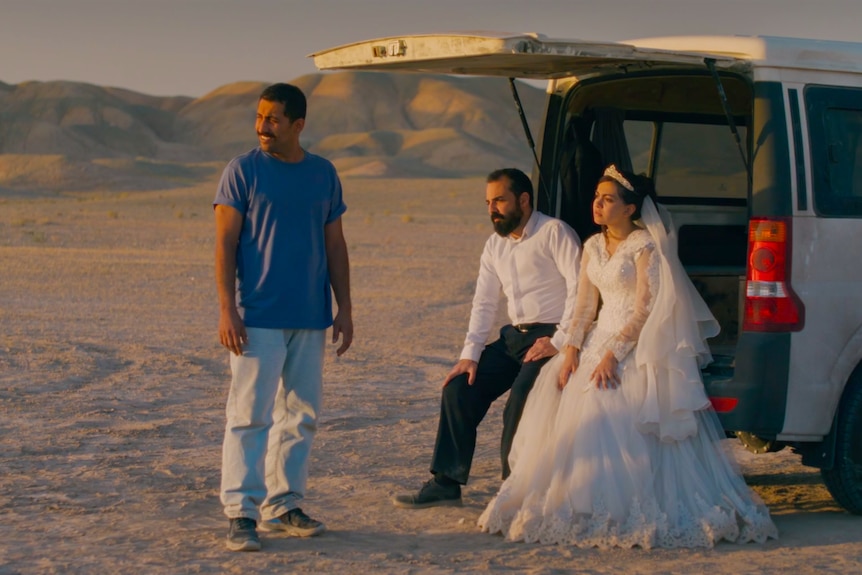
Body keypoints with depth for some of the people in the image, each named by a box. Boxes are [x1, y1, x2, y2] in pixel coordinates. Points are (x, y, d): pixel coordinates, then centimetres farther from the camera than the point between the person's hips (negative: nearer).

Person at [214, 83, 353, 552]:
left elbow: (335, 245, 13)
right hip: (258, 318, -5)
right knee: (250, 413, -7)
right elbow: (225, 243, -6)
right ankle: (242, 513, -5)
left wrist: (344, 309, 8)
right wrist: (227, 310, -14)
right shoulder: (243, 171, -3)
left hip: (311, 319, 5)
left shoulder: (323, 174, 8)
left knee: (300, 416, 9)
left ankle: (284, 505, 18)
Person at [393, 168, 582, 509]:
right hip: (515, 336, 8)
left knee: (520, 401, -27)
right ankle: (445, 484, 3)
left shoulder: (554, 233, -9)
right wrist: (470, 355, 3)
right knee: (459, 388, -3)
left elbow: (580, 289, -17)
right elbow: (484, 303, 14)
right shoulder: (495, 245, 15)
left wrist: (558, 341, -20)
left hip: (551, 336, -8)